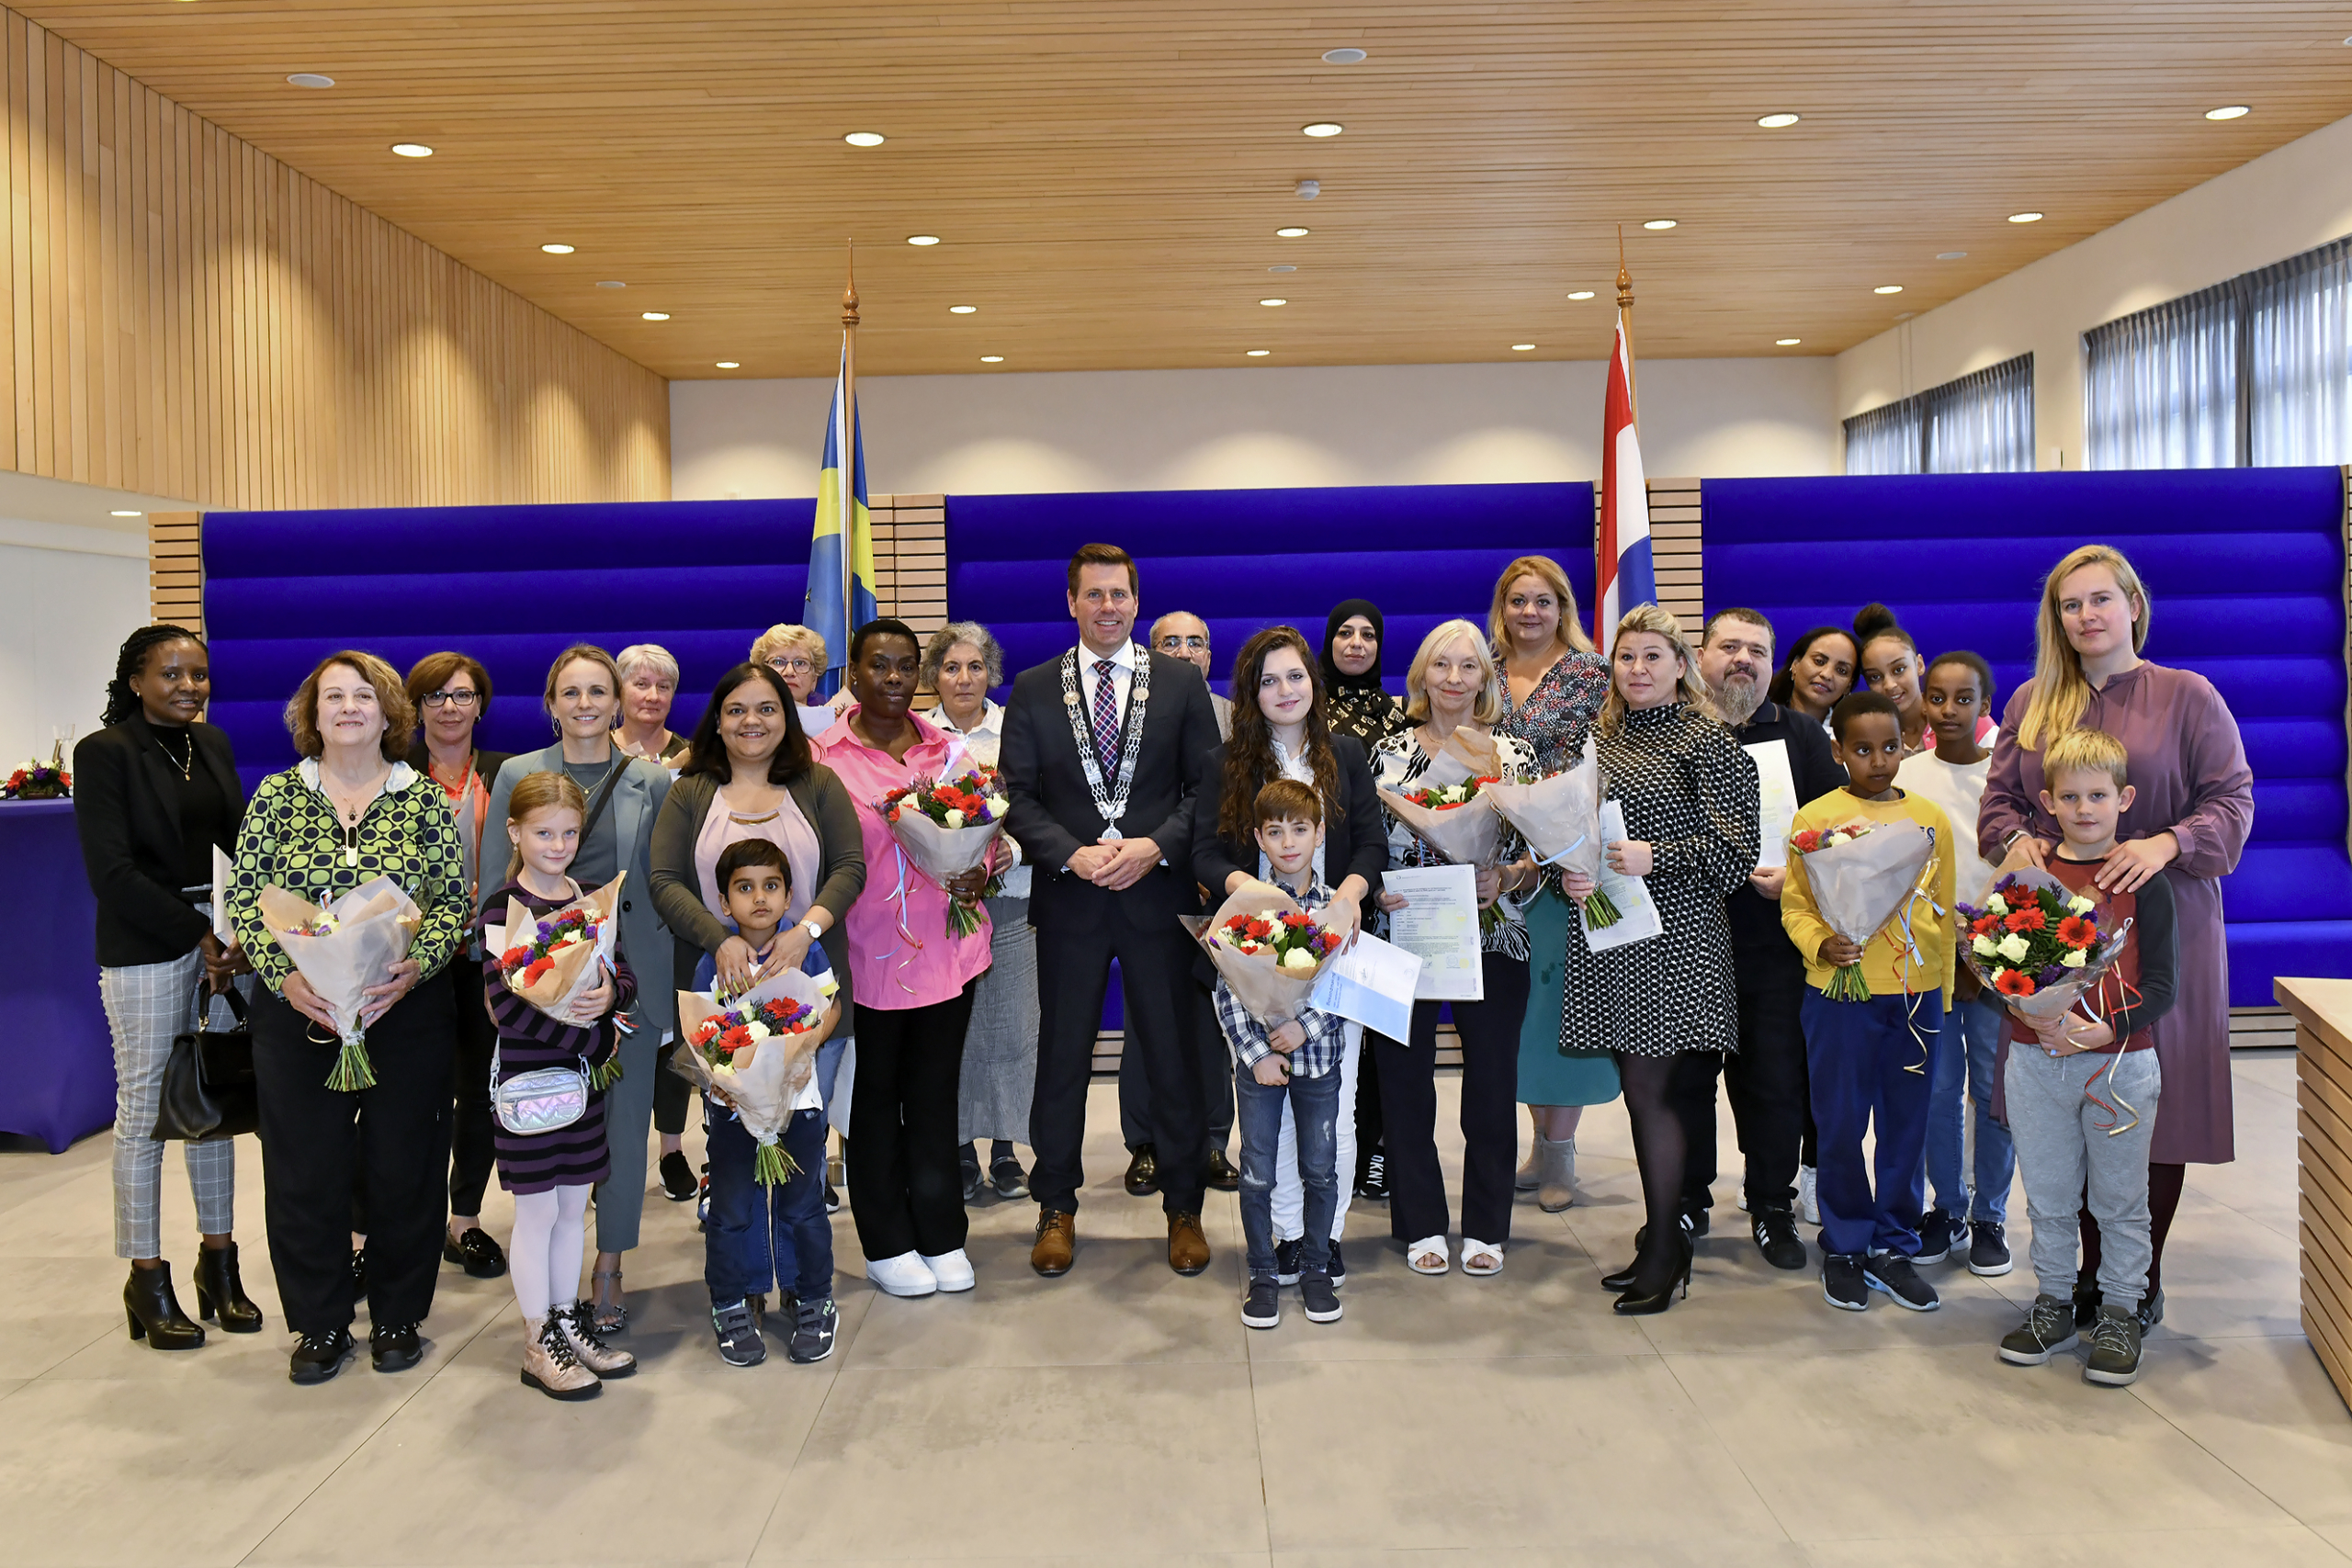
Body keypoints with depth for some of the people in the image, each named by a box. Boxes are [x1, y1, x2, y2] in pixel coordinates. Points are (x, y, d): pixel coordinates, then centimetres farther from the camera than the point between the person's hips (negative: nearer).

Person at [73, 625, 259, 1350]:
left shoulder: (211, 743, 10)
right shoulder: (105, 752, -7)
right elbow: (112, 872, -13)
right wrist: (199, 936, -15)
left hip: (222, 938, 5)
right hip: (146, 949, -5)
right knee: (144, 1112, 2)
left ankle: (219, 1261, 21)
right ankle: (146, 1278, 14)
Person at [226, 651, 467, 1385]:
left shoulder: (426, 799, 2)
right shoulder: (276, 796, 4)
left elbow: (453, 902, 1)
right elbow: (243, 899, 2)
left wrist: (412, 968, -16)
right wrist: (287, 977, -13)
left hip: (407, 1013, 0)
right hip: (297, 1013, 1)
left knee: (403, 1165, 7)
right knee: (306, 1171, 6)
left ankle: (398, 1316, 23)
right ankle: (319, 1323, 22)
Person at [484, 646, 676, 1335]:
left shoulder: (652, 781, 3)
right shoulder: (518, 775, 4)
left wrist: (667, 988, 0)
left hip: (629, 977, 0)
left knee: (624, 1121, 6)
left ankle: (608, 1269, 20)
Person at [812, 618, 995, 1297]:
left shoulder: (947, 750, 8)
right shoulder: (823, 755, -3)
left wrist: (976, 875, -4)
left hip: (946, 948, 3)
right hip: (865, 955, -3)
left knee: (936, 1096, 11)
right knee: (875, 1098, 10)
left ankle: (942, 1237, 24)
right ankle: (887, 1245, 23)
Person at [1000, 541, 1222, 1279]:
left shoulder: (1182, 682, 5)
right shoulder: (1033, 690, 6)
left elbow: (1207, 787, 2)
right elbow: (1019, 796, 2)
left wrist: (1154, 847, -13)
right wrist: (1073, 855, -13)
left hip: (1158, 894, 0)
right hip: (1068, 897, 1)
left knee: (1174, 1053, 6)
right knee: (1062, 1055, 8)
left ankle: (1183, 1208, 20)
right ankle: (1057, 1209, 22)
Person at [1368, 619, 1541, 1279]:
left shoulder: (1516, 755, 5)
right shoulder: (1389, 752, 6)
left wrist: (1507, 878, -14)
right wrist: (1374, 886, -11)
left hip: (1493, 940, 0)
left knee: (1492, 1083, 5)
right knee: (1405, 1082, 5)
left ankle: (1486, 1228, 21)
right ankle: (1421, 1225, 20)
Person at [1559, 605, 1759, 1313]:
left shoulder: (1708, 742, -4)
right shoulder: (1601, 738, 13)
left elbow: (1734, 845, -9)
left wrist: (1655, 858, -19)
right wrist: (1568, 873, -1)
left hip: (1675, 935, -6)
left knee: (1650, 1088, -6)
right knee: (1641, 1088, 11)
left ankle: (1665, 1252, 6)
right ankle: (1661, 1239, 21)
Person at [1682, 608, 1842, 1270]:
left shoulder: (1802, 736, 11)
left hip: (1774, 936, 1)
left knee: (1777, 1073, 3)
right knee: (1685, 1070, 6)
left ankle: (1773, 1205, 18)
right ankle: (1686, 1200, 21)